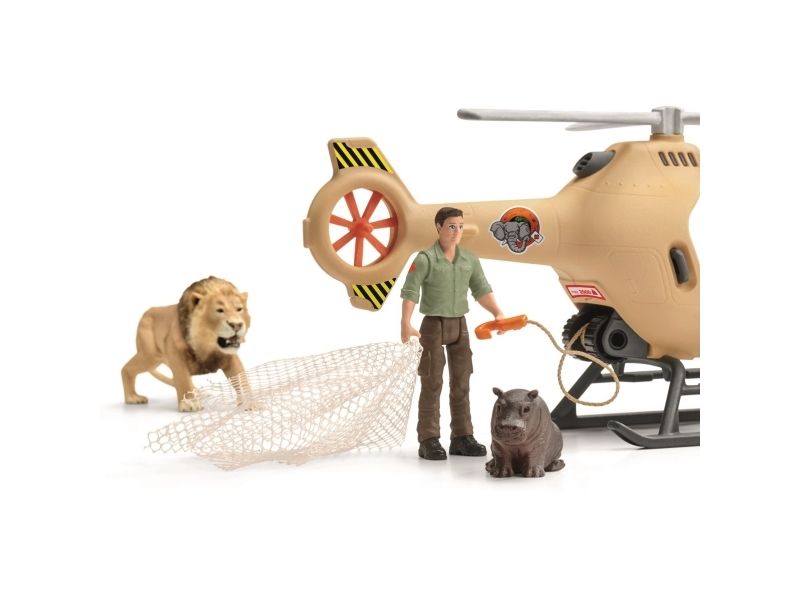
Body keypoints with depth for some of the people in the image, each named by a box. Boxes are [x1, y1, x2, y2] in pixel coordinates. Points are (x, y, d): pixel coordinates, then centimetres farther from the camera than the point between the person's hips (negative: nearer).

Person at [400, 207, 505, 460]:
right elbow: (410, 293, -17)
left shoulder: (470, 259, 5)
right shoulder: (425, 259, -11)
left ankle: (461, 437, 14)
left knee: (461, 383, 7)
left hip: (460, 325, 5)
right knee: (432, 384, -3)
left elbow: (481, 290, 6)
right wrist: (405, 324, -29)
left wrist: (497, 313, -9)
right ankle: (429, 441, 1)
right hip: (433, 325, -5)